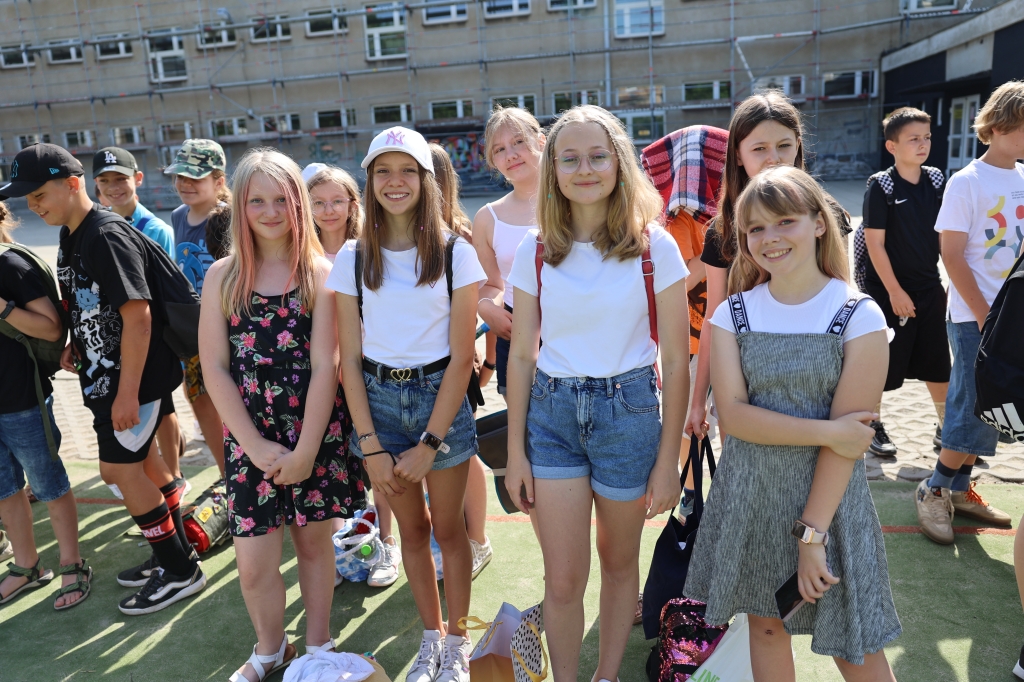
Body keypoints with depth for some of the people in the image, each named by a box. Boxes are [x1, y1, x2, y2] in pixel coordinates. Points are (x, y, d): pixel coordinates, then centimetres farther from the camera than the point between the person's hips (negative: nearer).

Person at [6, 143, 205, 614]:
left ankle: (181, 571, 12)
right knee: (140, 461, 17)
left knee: (121, 469, -3)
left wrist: (128, 391, -24)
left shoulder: (108, 237, -20)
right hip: (105, 375, 10)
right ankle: (173, 554, 33)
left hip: (136, 378, -10)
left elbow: (137, 315, -25)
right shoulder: (71, 238, 10)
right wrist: (76, 346, 5)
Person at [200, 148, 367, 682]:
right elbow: (214, 367, -2)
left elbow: (325, 366, -9)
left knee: (314, 541, 13)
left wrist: (305, 450, -12)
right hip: (250, 441, 2)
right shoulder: (222, 275, 1)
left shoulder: (320, 273, -4)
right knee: (254, 565, 5)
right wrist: (257, 446, -8)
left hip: (315, 435, -1)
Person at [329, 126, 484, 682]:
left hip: (440, 397, -2)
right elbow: (349, 358, 0)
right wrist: (371, 447, -6)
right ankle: (430, 637, 34)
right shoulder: (353, 257, 0)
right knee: (412, 529, 15)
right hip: (378, 399, 2)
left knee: (448, 528, 10)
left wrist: (429, 443, -11)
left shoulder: (455, 253, -6)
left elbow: (461, 357, -8)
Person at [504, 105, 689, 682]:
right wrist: (515, 451, 3)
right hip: (552, 412, 1)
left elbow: (675, 362, -4)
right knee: (563, 580, 2)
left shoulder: (655, 247, -6)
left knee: (620, 562, 16)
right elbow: (522, 356, 4)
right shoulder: (536, 250, 0)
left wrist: (668, 459, -4)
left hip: (629, 409, -1)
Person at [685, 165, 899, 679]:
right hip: (750, 496, 3)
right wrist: (825, 431, -18)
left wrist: (812, 531, -15)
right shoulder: (734, 315, -1)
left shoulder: (859, 317, -10)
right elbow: (733, 414, -10)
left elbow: (849, 437, -13)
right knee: (765, 626, 17)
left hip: (830, 496, -2)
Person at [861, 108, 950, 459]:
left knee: (938, 363, 13)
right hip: (889, 289, -5)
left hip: (929, 288, 5)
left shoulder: (935, 182, 5)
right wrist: (894, 291, -15)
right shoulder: (881, 185, -10)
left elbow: (945, 236, 11)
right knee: (882, 364, 4)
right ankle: (874, 427, 22)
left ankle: (947, 428, 28)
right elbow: (875, 243, -13)